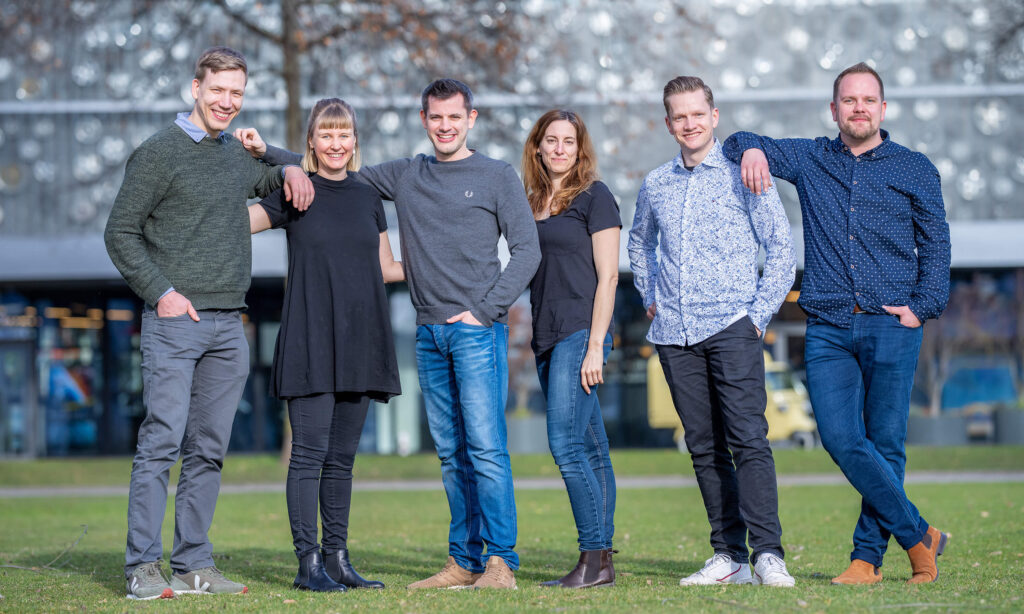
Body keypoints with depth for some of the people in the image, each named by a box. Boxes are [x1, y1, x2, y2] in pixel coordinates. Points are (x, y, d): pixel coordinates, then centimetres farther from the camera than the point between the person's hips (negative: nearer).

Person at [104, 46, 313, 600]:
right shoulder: (158, 153, -3)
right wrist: (161, 292, -13)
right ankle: (143, 567, -8)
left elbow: (270, 179, 38)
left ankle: (194, 565, 10)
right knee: (162, 442, -10)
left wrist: (291, 169, 14)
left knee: (208, 450, 6)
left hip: (229, 326, 6)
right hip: (175, 323, -6)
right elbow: (120, 232, -3)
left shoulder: (238, 155, 16)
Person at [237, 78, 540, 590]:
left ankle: (500, 561, -10)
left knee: (485, 446, -12)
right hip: (429, 333, 5)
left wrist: (484, 311, -8)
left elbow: (526, 250, -1)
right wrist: (267, 152, 14)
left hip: (477, 332, -5)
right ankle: (464, 560, 9)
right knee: (451, 452, 6)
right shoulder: (404, 176, 15)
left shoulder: (497, 177, 3)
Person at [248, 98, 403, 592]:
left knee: (342, 457, 8)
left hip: (358, 343, 4)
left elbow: (384, 268, 20)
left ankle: (338, 560, 12)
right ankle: (308, 562, -4)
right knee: (309, 453, -7)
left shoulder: (367, 197, 14)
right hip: (309, 342, -4)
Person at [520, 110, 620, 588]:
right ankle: (603, 562, 8)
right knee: (591, 451, 7)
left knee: (565, 443, -15)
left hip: (581, 331, -7)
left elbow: (607, 275, -9)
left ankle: (593, 557, -12)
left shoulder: (594, 197, -4)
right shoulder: (533, 203, 17)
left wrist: (595, 346, -15)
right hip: (547, 336, 7)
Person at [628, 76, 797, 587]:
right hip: (674, 334, 5)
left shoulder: (744, 175, 0)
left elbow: (782, 247, 0)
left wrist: (760, 313, -6)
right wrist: (649, 298, 18)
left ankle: (768, 553, -15)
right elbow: (639, 243, 31)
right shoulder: (655, 185, 13)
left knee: (748, 440, -13)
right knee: (705, 448, 6)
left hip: (731, 326, -5)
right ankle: (729, 556, 10)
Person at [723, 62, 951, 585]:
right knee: (842, 439, -10)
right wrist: (751, 150, -2)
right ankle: (918, 535, 2)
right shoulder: (810, 160, 14)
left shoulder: (914, 170, 9)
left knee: (885, 443, -1)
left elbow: (935, 245, 10)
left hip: (892, 327, -1)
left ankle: (868, 556, 9)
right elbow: (743, 144, 23)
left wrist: (923, 307, -2)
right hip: (828, 330, 2)